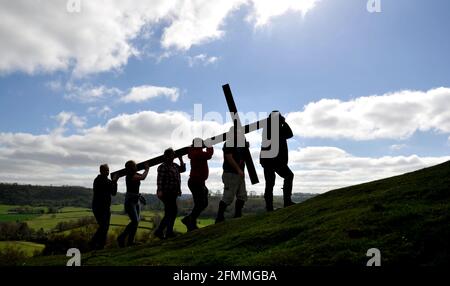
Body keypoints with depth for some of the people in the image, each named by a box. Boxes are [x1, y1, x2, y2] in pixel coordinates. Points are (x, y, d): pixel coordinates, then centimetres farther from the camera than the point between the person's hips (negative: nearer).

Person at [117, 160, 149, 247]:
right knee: (135, 221, -16)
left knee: (137, 221, 4)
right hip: (130, 201, -9)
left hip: (136, 200, 9)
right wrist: (147, 169, -10)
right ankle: (121, 238, -3)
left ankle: (130, 241, 9)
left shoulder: (136, 175, 11)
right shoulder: (129, 176, -15)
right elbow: (142, 177, -25)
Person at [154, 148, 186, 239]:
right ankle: (159, 231, -2)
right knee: (170, 213, -11)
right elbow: (160, 179, -20)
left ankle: (169, 232, 22)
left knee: (173, 212, 13)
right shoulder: (163, 167, -13)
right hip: (166, 193, -9)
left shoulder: (174, 165, 13)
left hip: (172, 193, 9)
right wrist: (160, 190, -28)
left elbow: (182, 169, 25)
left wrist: (181, 160, 12)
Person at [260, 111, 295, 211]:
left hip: (265, 159, 7)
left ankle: (269, 207, 7)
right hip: (275, 159, -7)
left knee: (269, 183, 9)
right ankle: (287, 200, -1)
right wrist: (284, 122, 14)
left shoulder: (266, 127, 14)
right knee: (288, 176, 8)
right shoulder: (277, 128, -7)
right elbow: (289, 134, 6)